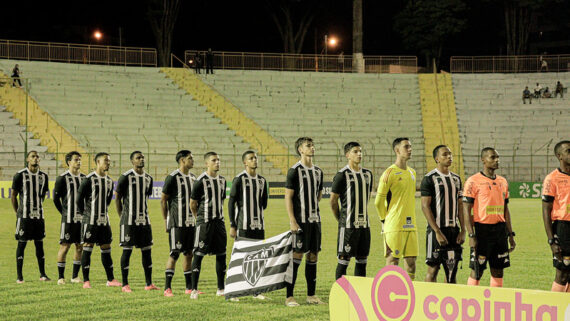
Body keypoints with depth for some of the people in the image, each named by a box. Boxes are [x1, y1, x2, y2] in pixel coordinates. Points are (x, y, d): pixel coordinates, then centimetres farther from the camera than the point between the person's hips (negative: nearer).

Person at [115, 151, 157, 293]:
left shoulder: (148, 178, 11)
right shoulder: (126, 177, -7)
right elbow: (117, 198, -3)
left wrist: (143, 214, 16)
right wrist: (122, 217, -2)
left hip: (144, 220, 6)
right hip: (129, 221, -6)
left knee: (147, 250, 5)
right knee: (127, 250, -3)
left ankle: (149, 283, 11)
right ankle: (125, 285, 3)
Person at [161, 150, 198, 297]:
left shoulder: (193, 178, 13)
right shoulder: (172, 178, -9)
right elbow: (163, 200, -6)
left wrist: (196, 218, 16)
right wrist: (166, 220, -7)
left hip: (191, 222, 7)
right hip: (177, 222, -7)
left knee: (189, 253, 9)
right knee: (175, 253, -8)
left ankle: (189, 287, 14)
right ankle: (167, 287, -5)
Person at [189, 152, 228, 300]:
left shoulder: (222, 180, 11)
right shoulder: (201, 181, -9)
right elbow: (192, 203, -3)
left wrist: (218, 215, 16)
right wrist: (200, 218, 6)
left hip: (219, 221, 6)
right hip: (204, 222, -6)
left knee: (221, 254, 7)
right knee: (199, 254, -5)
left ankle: (221, 289, 15)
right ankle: (194, 289, -1)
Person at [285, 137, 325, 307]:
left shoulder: (318, 171, 13)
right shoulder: (295, 171, -7)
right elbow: (288, 197, -9)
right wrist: (292, 221, -15)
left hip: (315, 219, 7)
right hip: (300, 220, -6)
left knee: (313, 256, 8)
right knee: (297, 255, -7)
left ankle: (311, 295, 15)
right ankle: (289, 296, -3)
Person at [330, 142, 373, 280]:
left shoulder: (368, 174, 11)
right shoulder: (342, 175, -8)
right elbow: (333, 201, -4)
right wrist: (341, 220, 3)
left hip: (364, 223, 6)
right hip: (348, 225, -6)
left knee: (362, 260, 8)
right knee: (344, 260, -3)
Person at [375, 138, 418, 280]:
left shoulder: (412, 172, 15)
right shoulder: (390, 173, -8)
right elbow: (378, 201, -7)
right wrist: (385, 220, -1)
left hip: (410, 225, 7)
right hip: (394, 226, -7)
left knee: (411, 261, 6)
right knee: (392, 261, -4)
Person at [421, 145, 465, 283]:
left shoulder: (456, 178, 14)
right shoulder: (429, 178, -6)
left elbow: (460, 206, 15)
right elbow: (425, 206, -11)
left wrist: (462, 231, 5)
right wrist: (437, 232, -16)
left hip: (454, 229, 6)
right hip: (437, 229, -6)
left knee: (452, 268, 7)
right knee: (433, 268, -3)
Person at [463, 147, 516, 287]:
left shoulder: (503, 181, 12)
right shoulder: (473, 181, -7)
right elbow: (466, 210, -9)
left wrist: (510, 234, 14)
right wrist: (471, 236, -16)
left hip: (500, 229, 6)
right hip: (482, 228, -6)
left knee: (498, 270, 9)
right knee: (477, 271, -3)